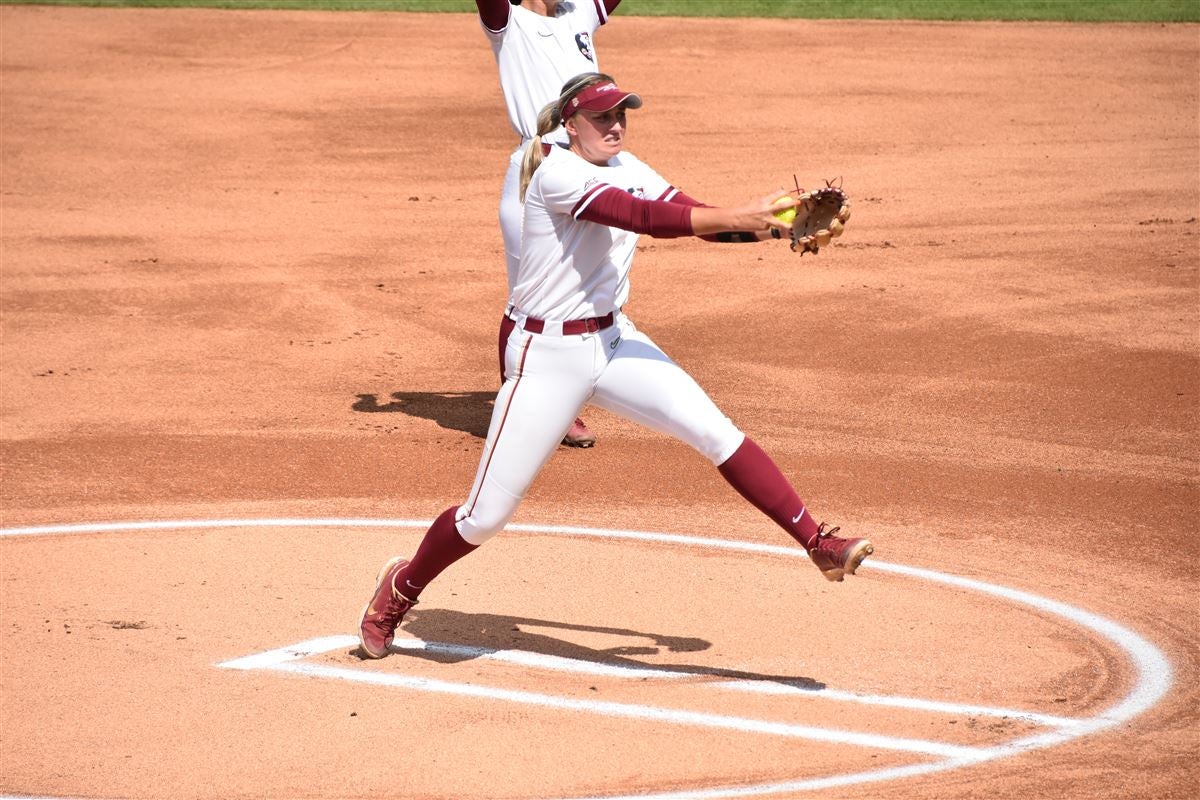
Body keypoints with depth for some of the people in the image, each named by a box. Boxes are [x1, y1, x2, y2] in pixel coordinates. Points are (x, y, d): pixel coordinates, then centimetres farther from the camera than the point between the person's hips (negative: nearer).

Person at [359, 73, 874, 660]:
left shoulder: (626, 170, 6)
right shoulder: (557, 173, -17)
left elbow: (693, 215, -3)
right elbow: (641, 217, -29)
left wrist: (775, 224, -19)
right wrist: (737, 218, -34)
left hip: (613, 342, 6)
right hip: (548, 357, -6)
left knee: (715, 431, -14)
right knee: (486, 517, -1)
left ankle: (817, 543, -12)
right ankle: (400, 589, 24)